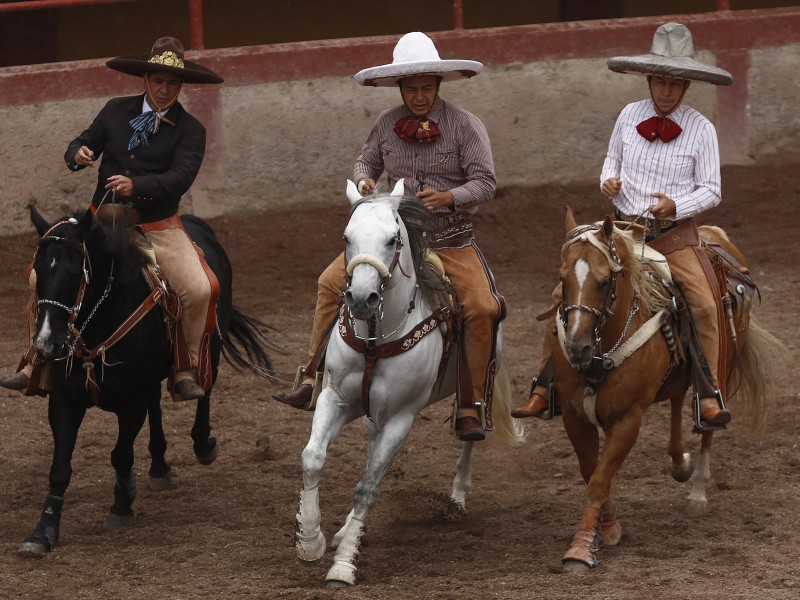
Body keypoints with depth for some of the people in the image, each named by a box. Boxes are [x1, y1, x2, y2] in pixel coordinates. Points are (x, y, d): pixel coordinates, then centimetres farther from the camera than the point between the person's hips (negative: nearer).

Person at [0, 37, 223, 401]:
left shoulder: (190, 131, -4)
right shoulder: (116, 111, 5)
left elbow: (181, 177, -18)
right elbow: (84, 144, 10)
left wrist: (137, 185, -35)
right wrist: (78, 153, -16)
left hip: (158, 228, -3)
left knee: (199, 290, -23)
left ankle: (187, 371, -3)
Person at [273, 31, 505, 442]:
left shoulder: (465, 126, -8)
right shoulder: (387, 124, 3)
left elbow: (484, 183, -11)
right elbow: (366, 161, 17)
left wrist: (448, 197, -30)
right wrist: (364, 180, -7)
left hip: (450, 241, -3)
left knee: (483, 307, -22)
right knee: (332, 282, -9)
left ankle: (471, 405, -11)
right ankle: (313, 381, -3)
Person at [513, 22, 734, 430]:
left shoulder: (701, 129, -5)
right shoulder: (629, 116, 4)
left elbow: (711, 190, -3)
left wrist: (675, 205, -21)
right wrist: (609, 180, -2)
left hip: (672, 234, -3)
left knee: (706, 302, -25)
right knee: (565, 293, -7)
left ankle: (711, 396, -13)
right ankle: (543, 391, 2)